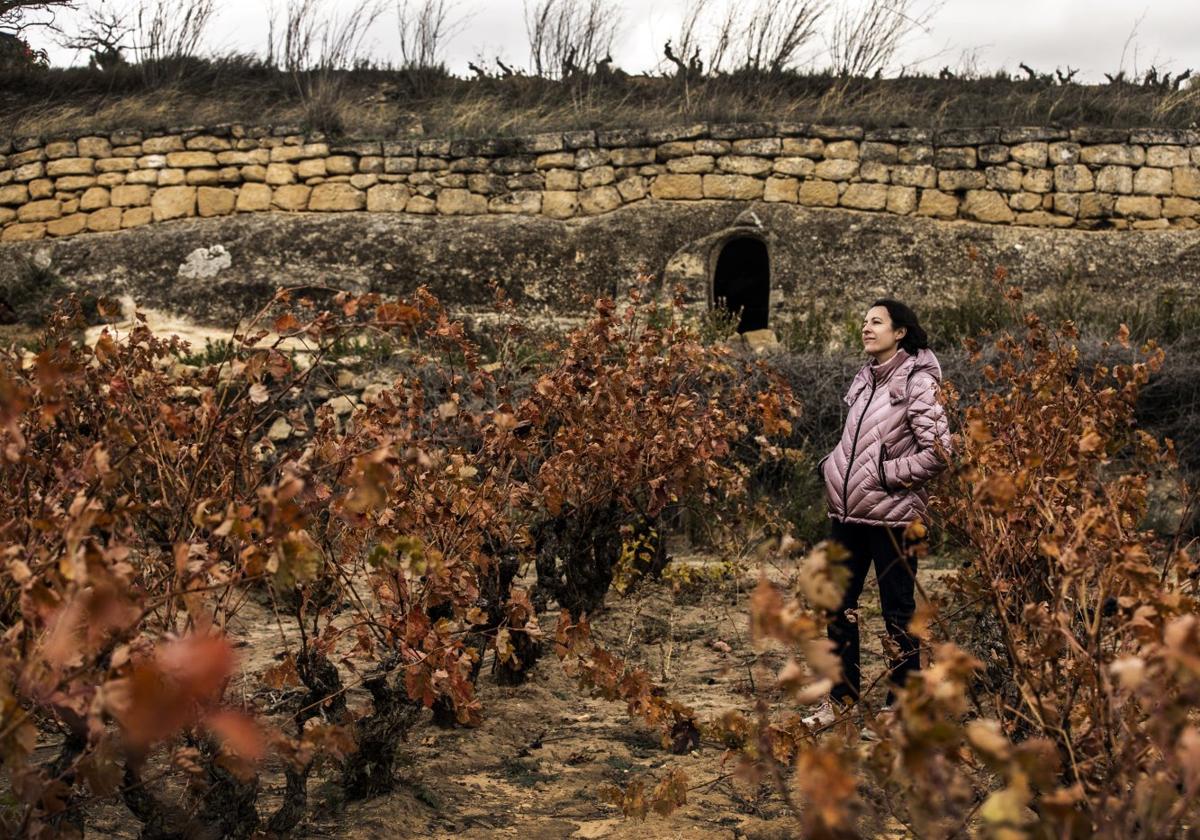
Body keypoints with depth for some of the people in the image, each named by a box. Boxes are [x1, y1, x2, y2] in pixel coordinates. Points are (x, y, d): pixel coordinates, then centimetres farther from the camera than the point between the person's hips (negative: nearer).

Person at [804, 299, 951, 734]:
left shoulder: (917, 383, -11)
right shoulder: (865, 378, 11)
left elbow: (937, 453, -17)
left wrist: (885, 475, -15)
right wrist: (831, 466, 6)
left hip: (892, 516, -7)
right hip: (848, 511, 7)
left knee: (898, 613, 5)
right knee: (838, 605, 13)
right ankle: (841, 695, 27)